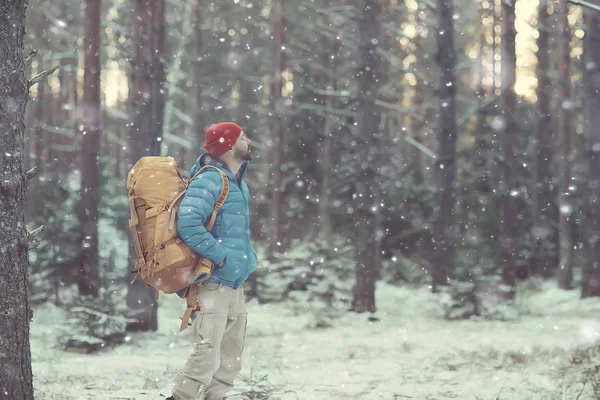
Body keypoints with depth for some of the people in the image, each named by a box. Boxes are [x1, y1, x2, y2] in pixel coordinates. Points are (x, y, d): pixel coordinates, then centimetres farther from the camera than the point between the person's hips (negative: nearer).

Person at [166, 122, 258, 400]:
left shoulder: (238, 183, 15)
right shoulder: (210, 180, -15)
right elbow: (187, 224, -27)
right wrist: (220, 257, -21)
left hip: (234, 286, 10)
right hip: (213, 285, -10)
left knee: (231, 359, 12)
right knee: (207, 356, -13)